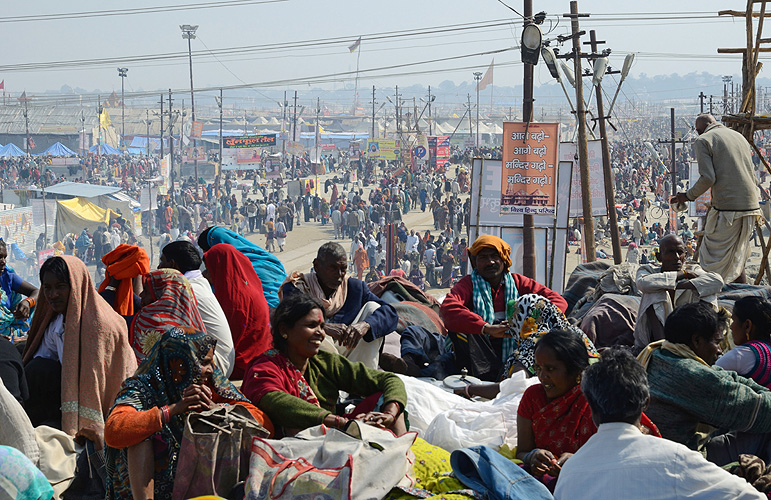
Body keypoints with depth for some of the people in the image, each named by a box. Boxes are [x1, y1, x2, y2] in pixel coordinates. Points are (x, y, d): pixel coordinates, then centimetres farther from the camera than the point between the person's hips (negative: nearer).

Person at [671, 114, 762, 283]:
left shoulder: (703, 140, -1)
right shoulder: (739, 137, 21)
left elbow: (708, 178, -12)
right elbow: (753, 176, 20)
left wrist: (688, 196, 2)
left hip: (727, 207, -7)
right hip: (750, 205, 7)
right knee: (736, 260, 15)